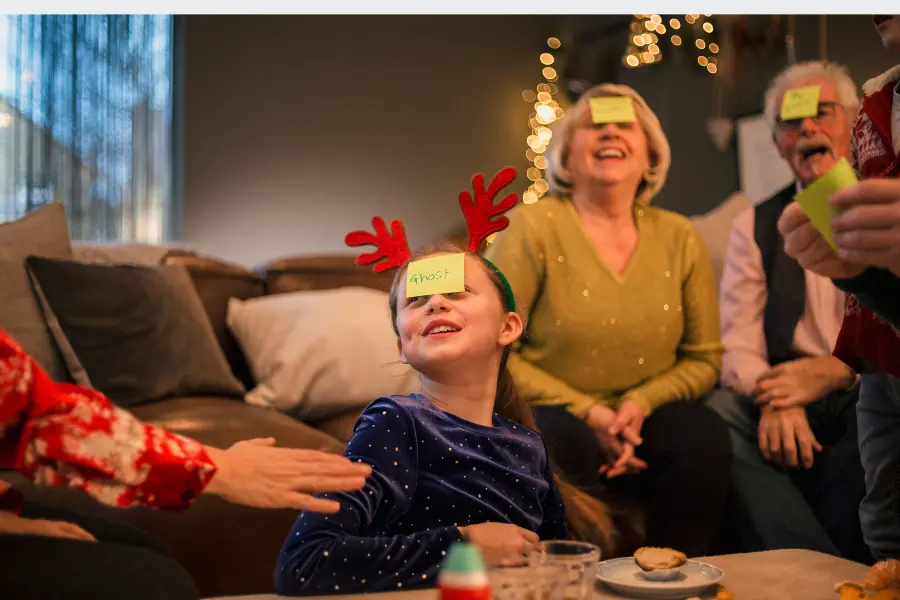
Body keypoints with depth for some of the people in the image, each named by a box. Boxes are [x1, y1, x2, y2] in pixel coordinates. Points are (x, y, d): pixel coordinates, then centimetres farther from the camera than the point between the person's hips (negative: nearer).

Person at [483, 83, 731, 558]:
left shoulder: (679, 238, 5)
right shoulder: (533, 227, -7)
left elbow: (704, 358, 8)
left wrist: (640, 403, -12)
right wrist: (586, 413, -17)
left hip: (639, 419, 4)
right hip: (547, 413, -3)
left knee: (705, 435, -24)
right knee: (563, 443, -34)